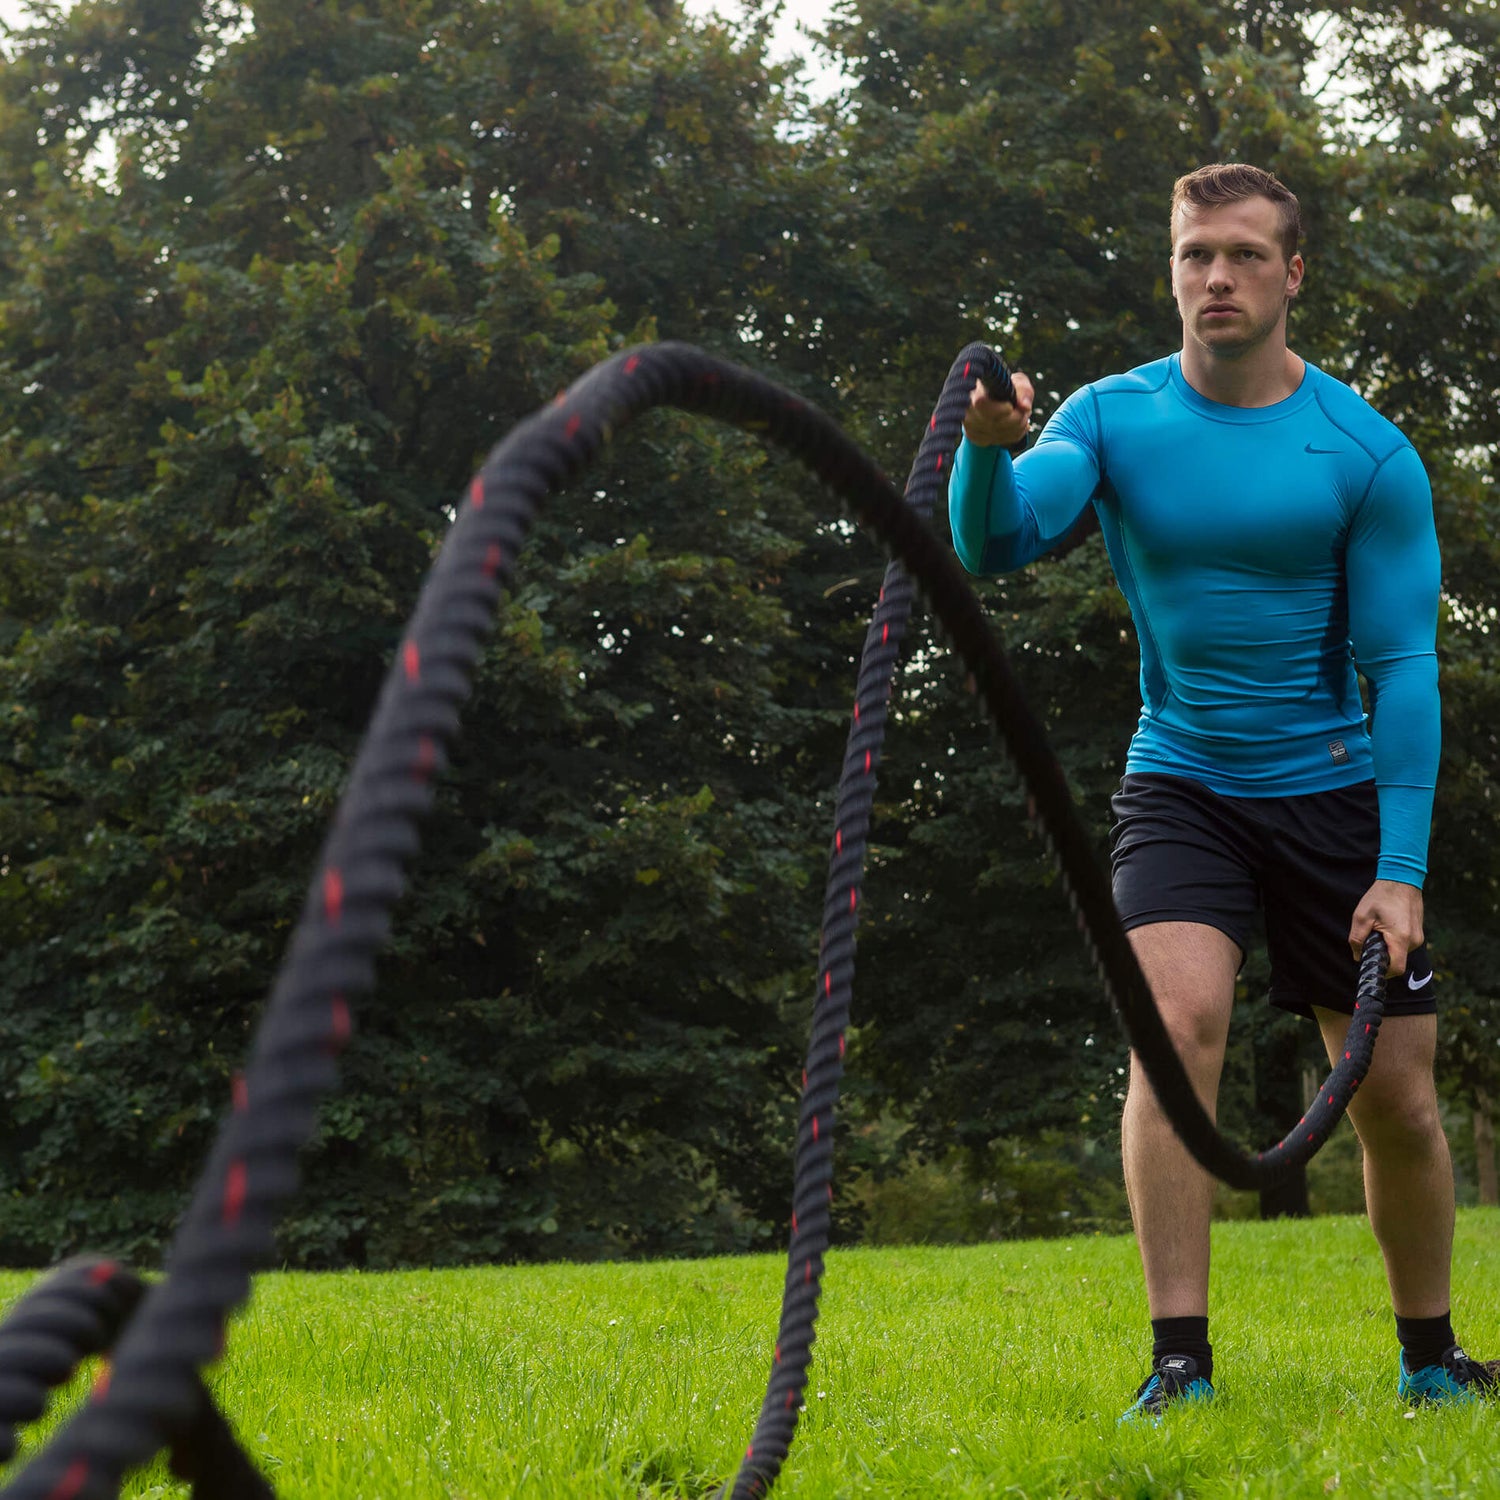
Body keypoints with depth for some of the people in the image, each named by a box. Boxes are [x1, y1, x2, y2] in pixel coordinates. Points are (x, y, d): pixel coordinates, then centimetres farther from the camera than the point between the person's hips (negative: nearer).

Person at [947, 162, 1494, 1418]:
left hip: (1335, 788, 0)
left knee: (1398, 1098, 2)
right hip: (1180, 783, 0)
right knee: (1177, 1026, -22)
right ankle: (1180, 1363, -16)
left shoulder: (1368, 453, -8)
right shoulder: (1114, 418, -4)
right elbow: (994, 541, -19)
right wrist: (989, 451, -42)